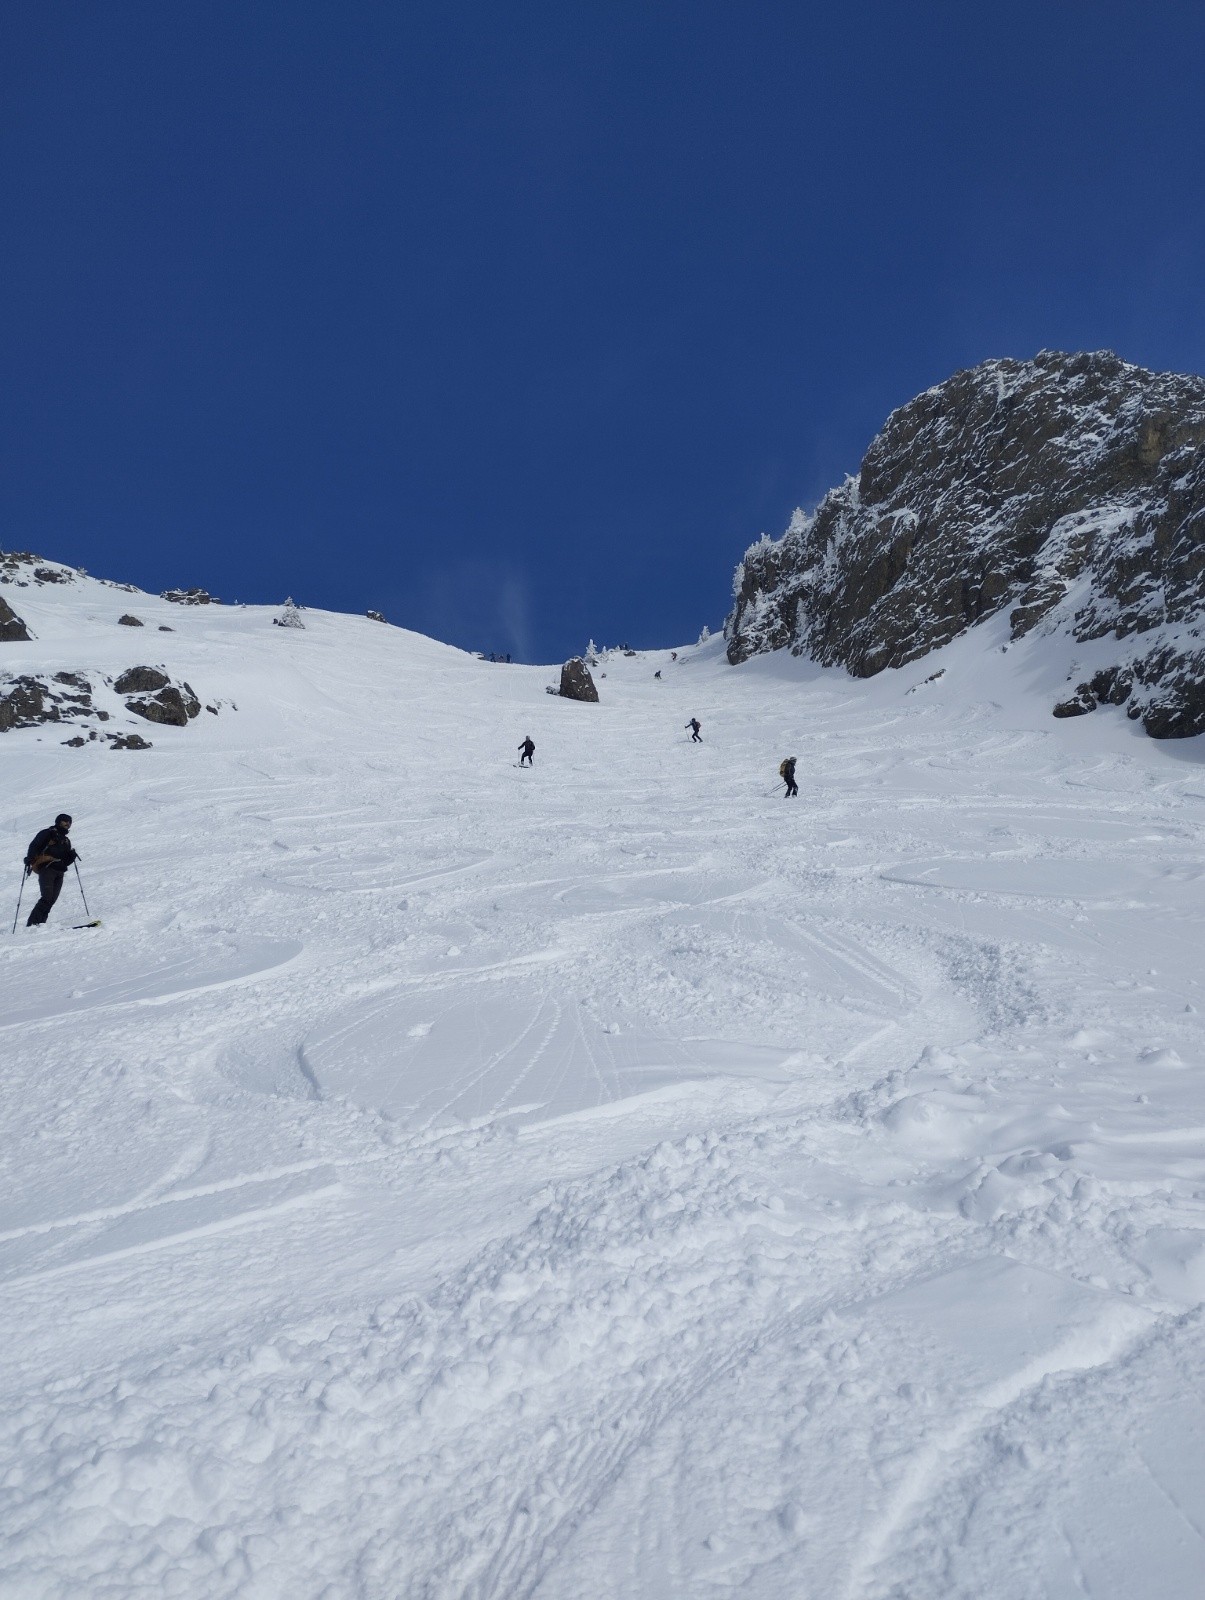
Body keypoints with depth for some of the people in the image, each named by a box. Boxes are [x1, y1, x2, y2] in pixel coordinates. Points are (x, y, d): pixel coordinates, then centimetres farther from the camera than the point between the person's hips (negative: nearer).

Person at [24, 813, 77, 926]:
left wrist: (72, 856, 5)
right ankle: (32, 924, -20)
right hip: (46, 869, -7)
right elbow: (34, 845, -5)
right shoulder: (48, 833, 8)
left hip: (59, 873, 7)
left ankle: (39, 924, -4)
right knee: (47, 898, -19)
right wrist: (29, 859, -21)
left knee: (51, 900, -4)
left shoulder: (66, 841, 28)